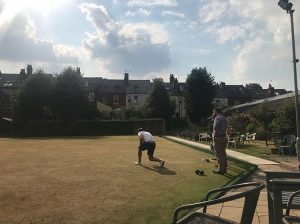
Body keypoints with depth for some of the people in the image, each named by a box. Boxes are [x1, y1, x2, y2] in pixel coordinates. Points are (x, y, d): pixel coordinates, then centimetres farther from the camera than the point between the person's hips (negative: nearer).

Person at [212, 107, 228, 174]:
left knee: (219, 154, -4)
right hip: (224, 137, 9)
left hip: (218, 138, -9)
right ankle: (224, 169, 19)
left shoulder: (217, 118, -13)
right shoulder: (224, 118, 15)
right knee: (223, 154, 13)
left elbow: (215, 127, -27)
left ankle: (221, 170, 0)